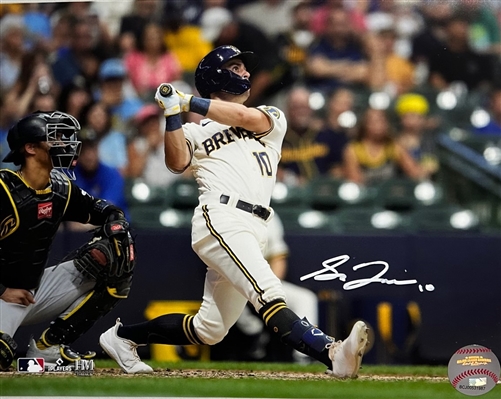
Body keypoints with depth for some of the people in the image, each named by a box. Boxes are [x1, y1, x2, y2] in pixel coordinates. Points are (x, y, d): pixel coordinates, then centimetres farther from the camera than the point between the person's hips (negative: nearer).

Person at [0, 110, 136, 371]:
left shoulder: (61, 190, 1)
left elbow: (108, 212, 14)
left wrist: (117, 226, -11)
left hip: (38, 289, 7)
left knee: (116, 262, -4)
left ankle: (48, 345, -1)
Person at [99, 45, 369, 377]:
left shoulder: (273, 119, 23)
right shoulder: (197, 132, 16)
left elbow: (249, 118, 0)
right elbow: (177, 162, -5)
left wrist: (188, 102, 1)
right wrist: (173, 113, -12)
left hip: (254, 231, 5)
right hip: (221, 220, -5)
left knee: (210, 330, 9)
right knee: (269, 295, -25)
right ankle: (332, 354, -45)